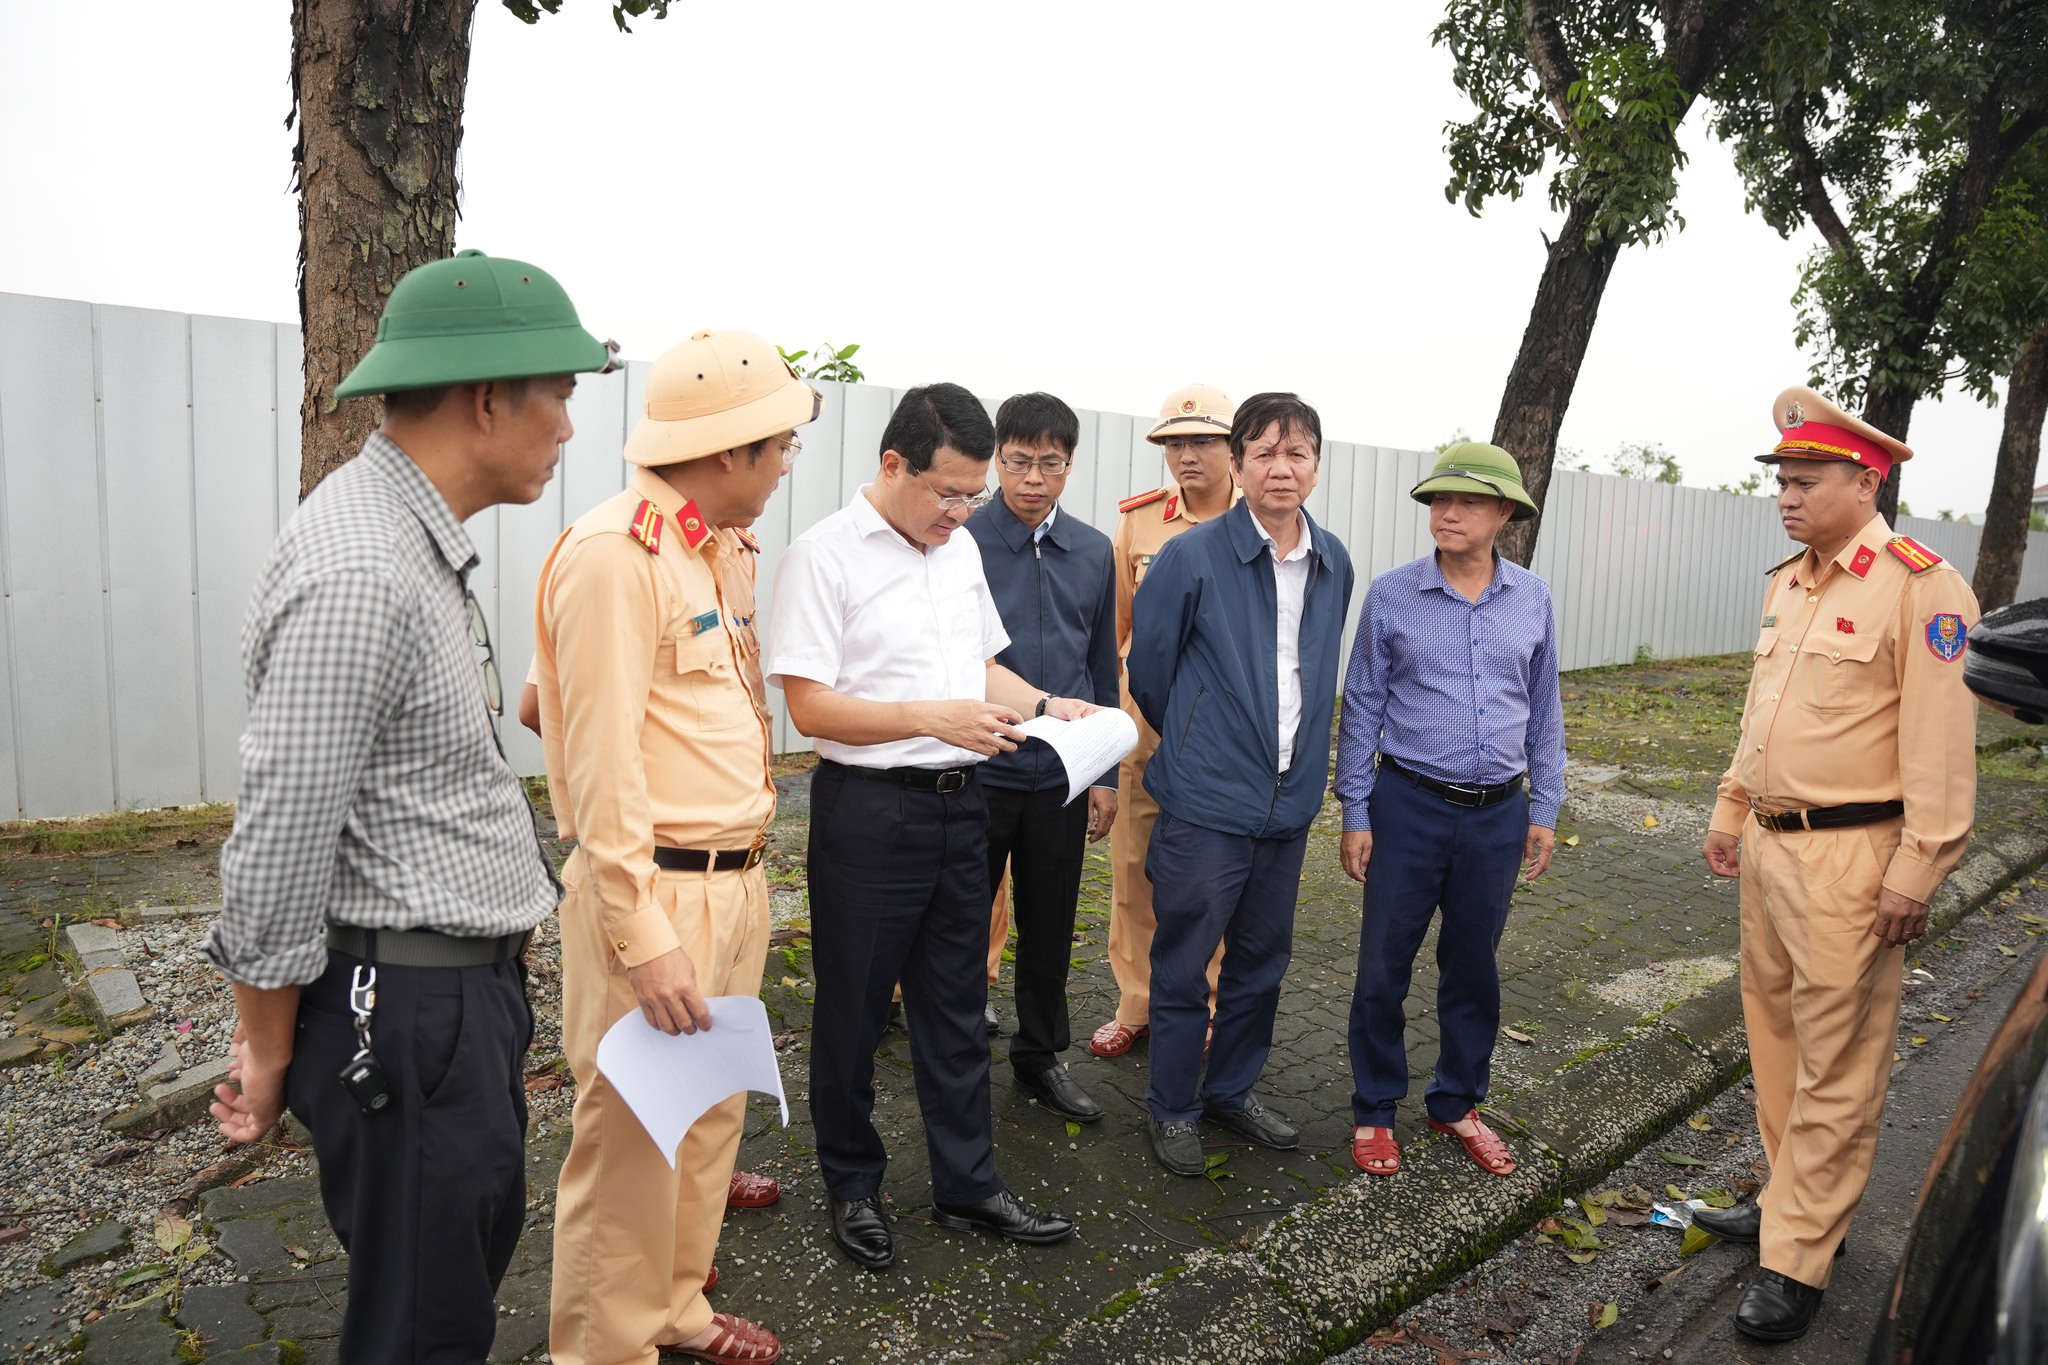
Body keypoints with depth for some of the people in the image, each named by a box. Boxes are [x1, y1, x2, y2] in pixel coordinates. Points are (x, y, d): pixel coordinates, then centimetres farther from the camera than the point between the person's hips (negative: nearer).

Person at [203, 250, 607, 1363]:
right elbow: (276, 845, -20)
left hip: (467, 985, 10)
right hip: (409, 1012, -10)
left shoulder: (415, 537, 8)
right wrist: (268, 1057, -9)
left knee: (483, 1241, 25)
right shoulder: (360, 577, -25)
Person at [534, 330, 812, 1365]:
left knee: (712, 1116, 19)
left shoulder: (722, 548, 13)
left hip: (734, 881, 9)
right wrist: (644, 938, -20)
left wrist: (748, 875, 12)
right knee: (633, 1140, 4)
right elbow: (603, 765, -19)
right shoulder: (615, 552, -16)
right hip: (655, 891, -9)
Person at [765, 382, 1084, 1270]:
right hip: (869, 809, -6)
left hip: (960, 805, 7)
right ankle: (853, 1188, 30)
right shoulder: (825, 555, -12)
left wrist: (1042, 704, 1)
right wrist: (933, 716, -23)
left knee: (956, 1007, 16)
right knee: (853, 1014, 10)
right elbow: (808, 705, -16)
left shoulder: (960, 548, 10)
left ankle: (967, 1185, 31)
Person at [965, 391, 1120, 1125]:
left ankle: (1041, 1056, 35)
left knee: (1050, 928, 16)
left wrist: (1105, 773, 9)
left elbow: (1103, 670, 10)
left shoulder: (1094, 552, 4)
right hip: (976, 769, -3)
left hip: (1062, 774, 4)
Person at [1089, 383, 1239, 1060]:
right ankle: (1137, 1006, 27)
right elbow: (1114, 625, 10)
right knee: (1133, 871, 10)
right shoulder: (1137, 520, 2)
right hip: (1143, 721, 2)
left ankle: (1211, 1011, 25)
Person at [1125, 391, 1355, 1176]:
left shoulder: (1333, 565, 4)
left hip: (1289, 801, 5)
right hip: (1207, 803, -5)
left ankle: (1232, 1091, 36)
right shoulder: (1191, 559, -12)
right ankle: (1173, 1109, 25)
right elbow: (1148, 671, -1)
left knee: (1262, 962, 17)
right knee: (1184, 965, 6)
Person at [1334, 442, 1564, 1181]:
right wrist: (1354, 813, -3)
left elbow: (1544, 711, 10)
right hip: (1409, 805, -2)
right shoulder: (1391, 594, -5)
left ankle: (1458, 1103, 33)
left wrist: (1544, 810, 9)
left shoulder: (1533, 600, 2)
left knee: (1473, 967, 14)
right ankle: (1374, 1110, 23)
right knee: (1383, 966, 4)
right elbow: (1362, 708, -1)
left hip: (1498, 814, 2)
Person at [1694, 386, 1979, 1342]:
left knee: (1835, 1063, 1)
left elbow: (1941, 744, -16)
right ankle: (1791, 1199, 34)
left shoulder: (1920, 586, -13)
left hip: (1849, 860, -8)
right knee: (1774, 1031, 18)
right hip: (1770, 844, 8)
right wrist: (1731, 812, 20)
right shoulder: (1787, 583, 12)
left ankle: (1797, 1260, 10)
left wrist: (1916, 871, -17)